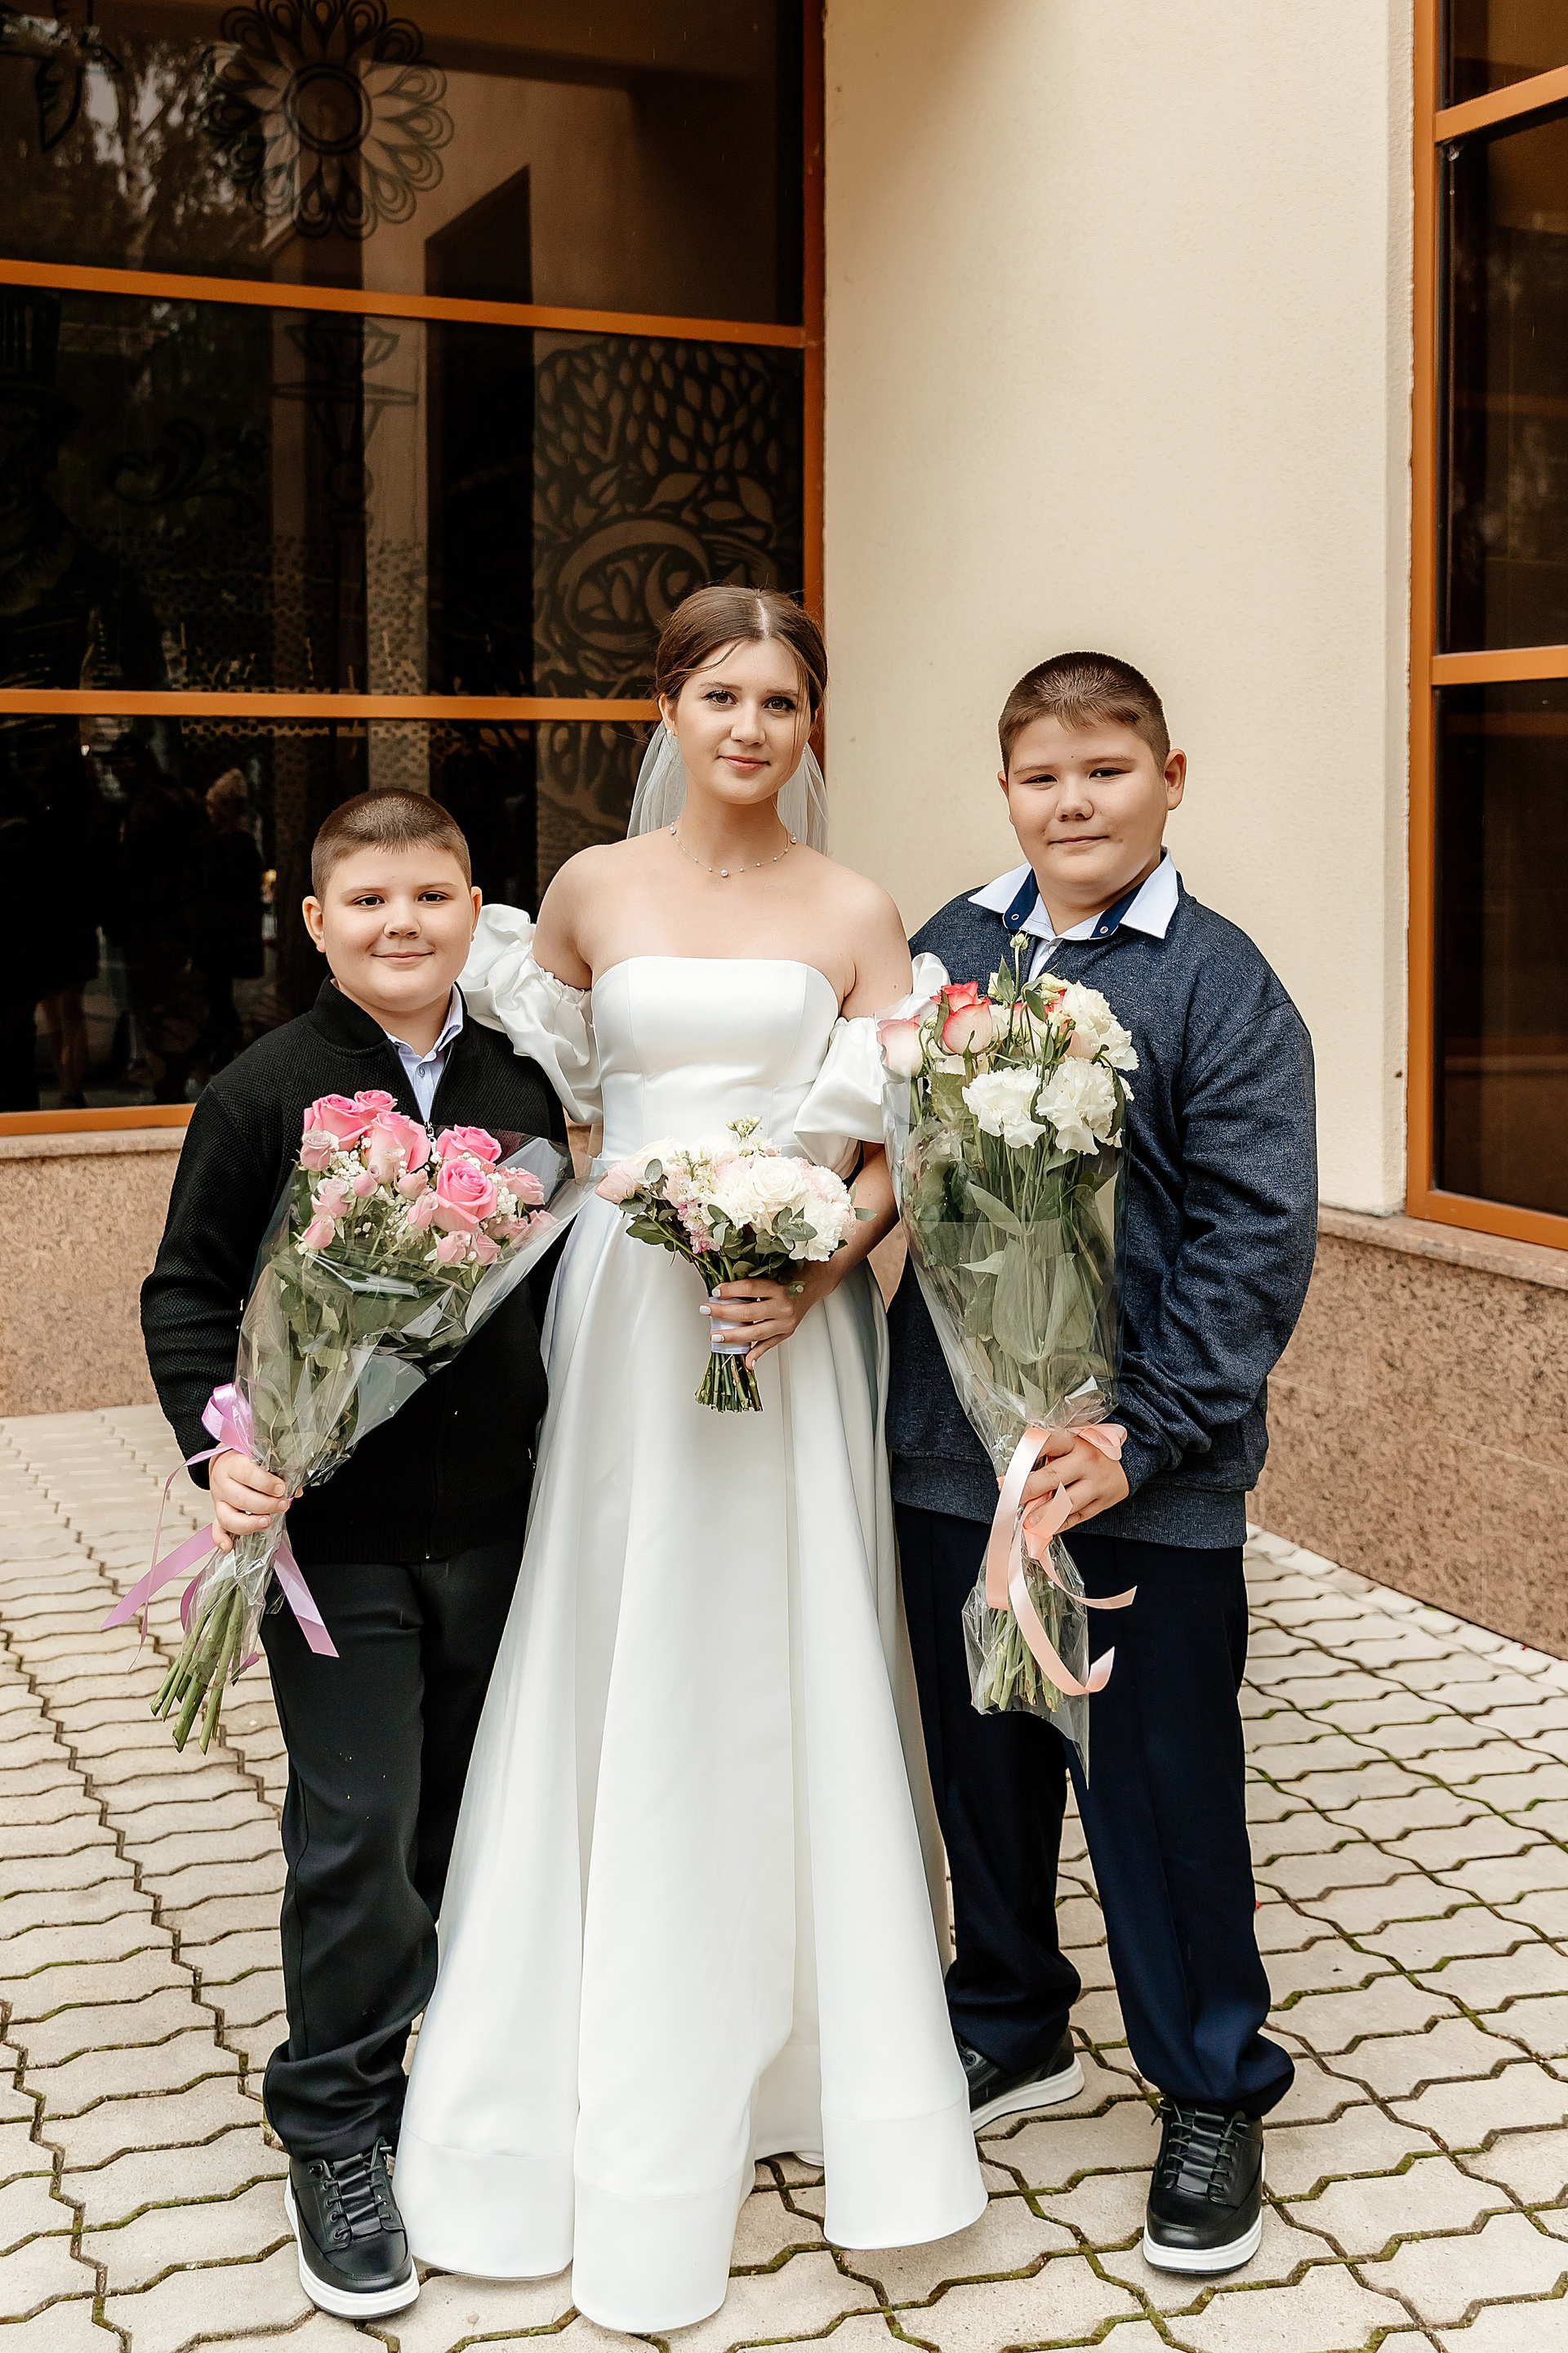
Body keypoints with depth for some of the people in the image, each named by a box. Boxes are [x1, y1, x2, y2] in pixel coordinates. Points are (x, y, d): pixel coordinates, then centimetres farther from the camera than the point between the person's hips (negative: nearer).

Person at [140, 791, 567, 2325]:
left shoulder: (522, 1085, 2)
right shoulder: (264, 1092, -8)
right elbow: (189, 1291, -5)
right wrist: (221, 1442, -19)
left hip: (496, 1521, 4)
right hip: (333, 1532, -4)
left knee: (477, 1814, 17)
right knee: (356, 1829, 0)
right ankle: (336, 2135, 18)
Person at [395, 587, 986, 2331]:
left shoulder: (855, 915, 3)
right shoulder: (592, 891, 6)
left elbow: (901, 1143, 0)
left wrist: (815, 1265, -15)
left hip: (793, 1324, -1)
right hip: (621, 1318, 1)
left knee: (788, 1684, 4)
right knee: (619, 1682, 5)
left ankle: (812, 2063, 21)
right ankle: (637, 2099, 20)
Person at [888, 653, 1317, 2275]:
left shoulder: (1218, 985, -7)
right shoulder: (941, 956, 4)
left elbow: (1256, 1237, -11)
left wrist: (1144, 1434, -16)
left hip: (1143, 1474, -4)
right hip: (951, 1455, 4)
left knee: (1160, 1780, 7)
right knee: (982, 1753, 18)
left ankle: (1213, 2093, 28)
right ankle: (1009, 2025, 41)